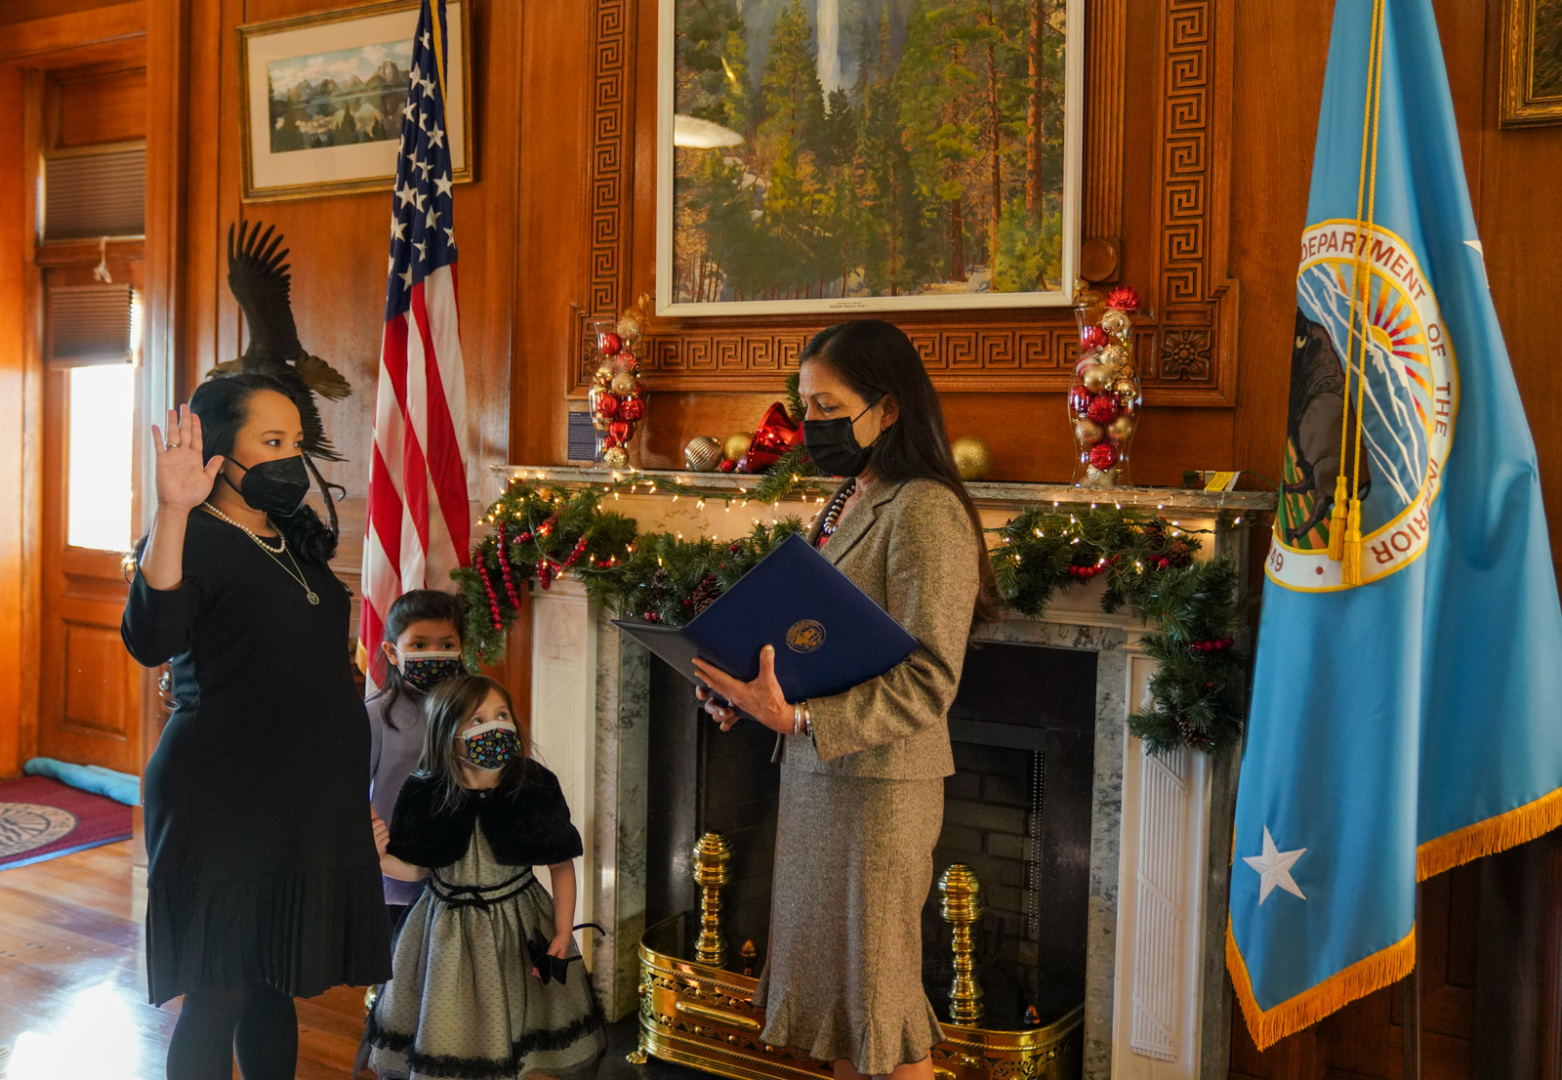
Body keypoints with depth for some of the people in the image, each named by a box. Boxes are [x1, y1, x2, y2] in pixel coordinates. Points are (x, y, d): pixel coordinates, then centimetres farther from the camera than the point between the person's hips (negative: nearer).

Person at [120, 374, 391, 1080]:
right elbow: (151, 641, -31)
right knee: (220, 994, 0)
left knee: (274, 984, 16)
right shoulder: (194, 540, -11)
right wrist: (172, 511, -38)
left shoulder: (297, 542, 14)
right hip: (225, 803, -7)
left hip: (310, 799, 7)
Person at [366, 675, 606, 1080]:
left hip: (521, 931, 0)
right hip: (447, 933, 0)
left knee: (512, 1038, 11)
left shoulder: (536, 788, -14)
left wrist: (563, 933, -9)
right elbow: (414, 869, -3)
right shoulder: (425, 796, -13)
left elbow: (561, 865, -5)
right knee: (443, 1043, 10)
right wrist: (378, 858, -23)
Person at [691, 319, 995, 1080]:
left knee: (876, 986, 4)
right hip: (814, 769, 9)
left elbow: (925, 684, -22)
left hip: (878, 782, -8)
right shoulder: (846, 504, 11)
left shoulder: (925, 512, -16)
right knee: (824, 970, 17)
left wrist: (798, 718, -29)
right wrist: (745, 691, 1)